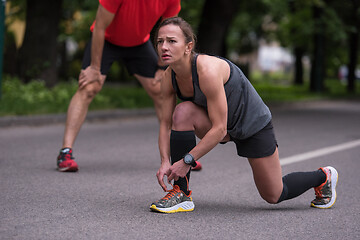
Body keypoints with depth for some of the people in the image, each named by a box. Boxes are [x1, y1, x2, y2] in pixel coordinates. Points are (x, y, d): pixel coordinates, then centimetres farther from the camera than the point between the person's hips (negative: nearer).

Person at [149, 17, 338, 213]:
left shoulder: (208, 70, -37)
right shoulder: (169, 77, -15)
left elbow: (219, 129, -34)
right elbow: (165, 123, -8)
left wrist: (186, 160, -33)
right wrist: (165, 161, -22)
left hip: (253, 124, -6)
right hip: (220, 124, 6)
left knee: (274, 196, 6)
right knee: (182, 112, -26)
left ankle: (324, 177, 36)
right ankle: (182, 194, -16)